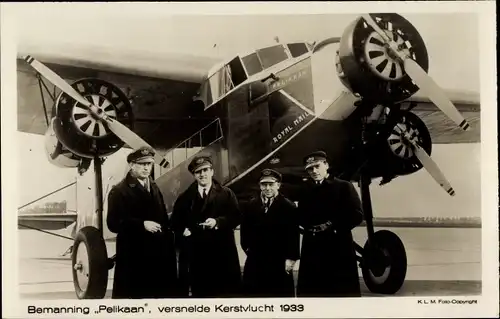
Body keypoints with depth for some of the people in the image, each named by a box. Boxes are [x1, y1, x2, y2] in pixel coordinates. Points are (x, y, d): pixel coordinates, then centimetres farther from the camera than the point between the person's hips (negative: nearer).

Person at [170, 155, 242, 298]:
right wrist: (183, 230, -6)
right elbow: (176, 221, 13)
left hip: (222, 253, -1)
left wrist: (217, 221, -18)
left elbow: (235, 217, -3)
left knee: (226, 292, 3)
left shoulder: (226, 194, 6)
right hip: (196, 254, 1)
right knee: (200, 292, 5)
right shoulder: (185, 197, 11)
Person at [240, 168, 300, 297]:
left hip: (280, 264, -3)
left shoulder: (289, 207, -5)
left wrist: (291, 258, -10)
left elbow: (294, 235, -7)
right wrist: (247, 247, 6)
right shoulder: (251, 205, 6)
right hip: (255, 263, 4)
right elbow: (244, 230, 14)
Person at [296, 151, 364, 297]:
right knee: (310, 291, 4)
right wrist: (312, 227, -6)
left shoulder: (344, 186, 3)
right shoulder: (305, 191, 17)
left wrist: (332, 225, -12)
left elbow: (357, 215, -5)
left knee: (344, 291, -1)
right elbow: (301, 218, 14)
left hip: (339, 249, -4)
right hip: (312, 249, 4)